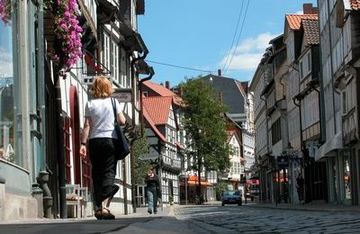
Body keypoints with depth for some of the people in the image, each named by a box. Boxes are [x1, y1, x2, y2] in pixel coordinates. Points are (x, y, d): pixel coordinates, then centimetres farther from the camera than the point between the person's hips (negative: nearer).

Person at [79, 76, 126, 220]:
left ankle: (98, 207, 10)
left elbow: (87, 126, -2)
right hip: (110, 140, -1)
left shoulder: (90, 104, 2)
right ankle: (104, 205, -19)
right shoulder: (113, 102, 1)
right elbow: (122, 121, 0)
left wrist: (83, 144, -2)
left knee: (97, 173, 8)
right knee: (109, 172, -4)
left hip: (94, 141, 1)